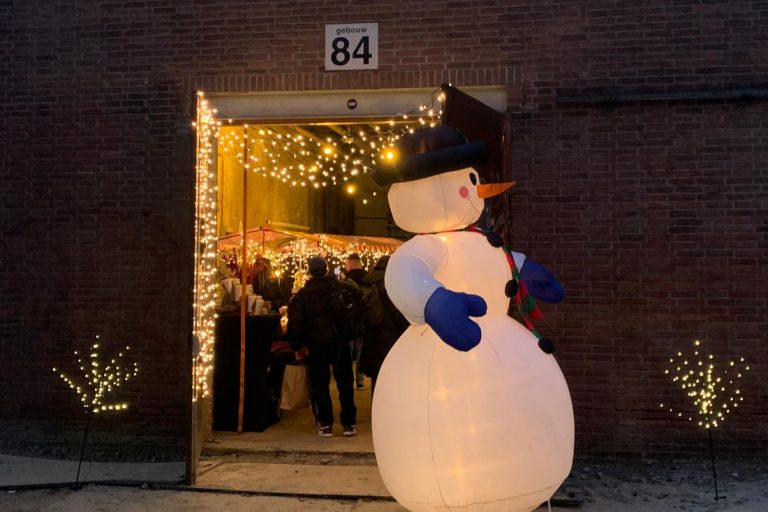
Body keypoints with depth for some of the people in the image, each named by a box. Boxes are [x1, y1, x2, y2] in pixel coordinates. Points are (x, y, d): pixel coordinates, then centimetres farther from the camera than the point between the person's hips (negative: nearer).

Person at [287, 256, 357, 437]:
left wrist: (297, 345, 6)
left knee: (320, 385, 10)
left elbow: (295, 324, -5)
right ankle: (349, 423, 10)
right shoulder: (339, 287, -5)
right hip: (340, 342, 1)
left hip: (316, 345, 0)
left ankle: (326, 424, 10)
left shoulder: (302, 295, -5)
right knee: (344, 383, 8)